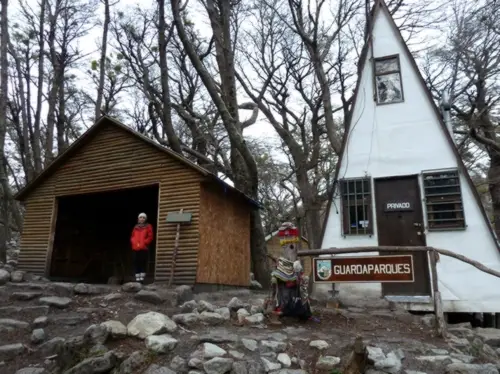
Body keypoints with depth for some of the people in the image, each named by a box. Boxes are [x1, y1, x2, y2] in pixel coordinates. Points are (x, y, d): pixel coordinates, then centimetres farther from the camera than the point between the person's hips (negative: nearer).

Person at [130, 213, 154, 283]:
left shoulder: (148, 226, 5)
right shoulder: (136, 227, 17)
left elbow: (150, 237, -3)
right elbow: (132, 237, 17)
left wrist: (143, 243, -11)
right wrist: (135, 243, -2)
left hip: (144, 248, -4)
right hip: (135, 248, 4)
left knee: (143, 262, -8)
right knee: (136, 262, 3)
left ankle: (142, 278, -7)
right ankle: (137, 278, 8)